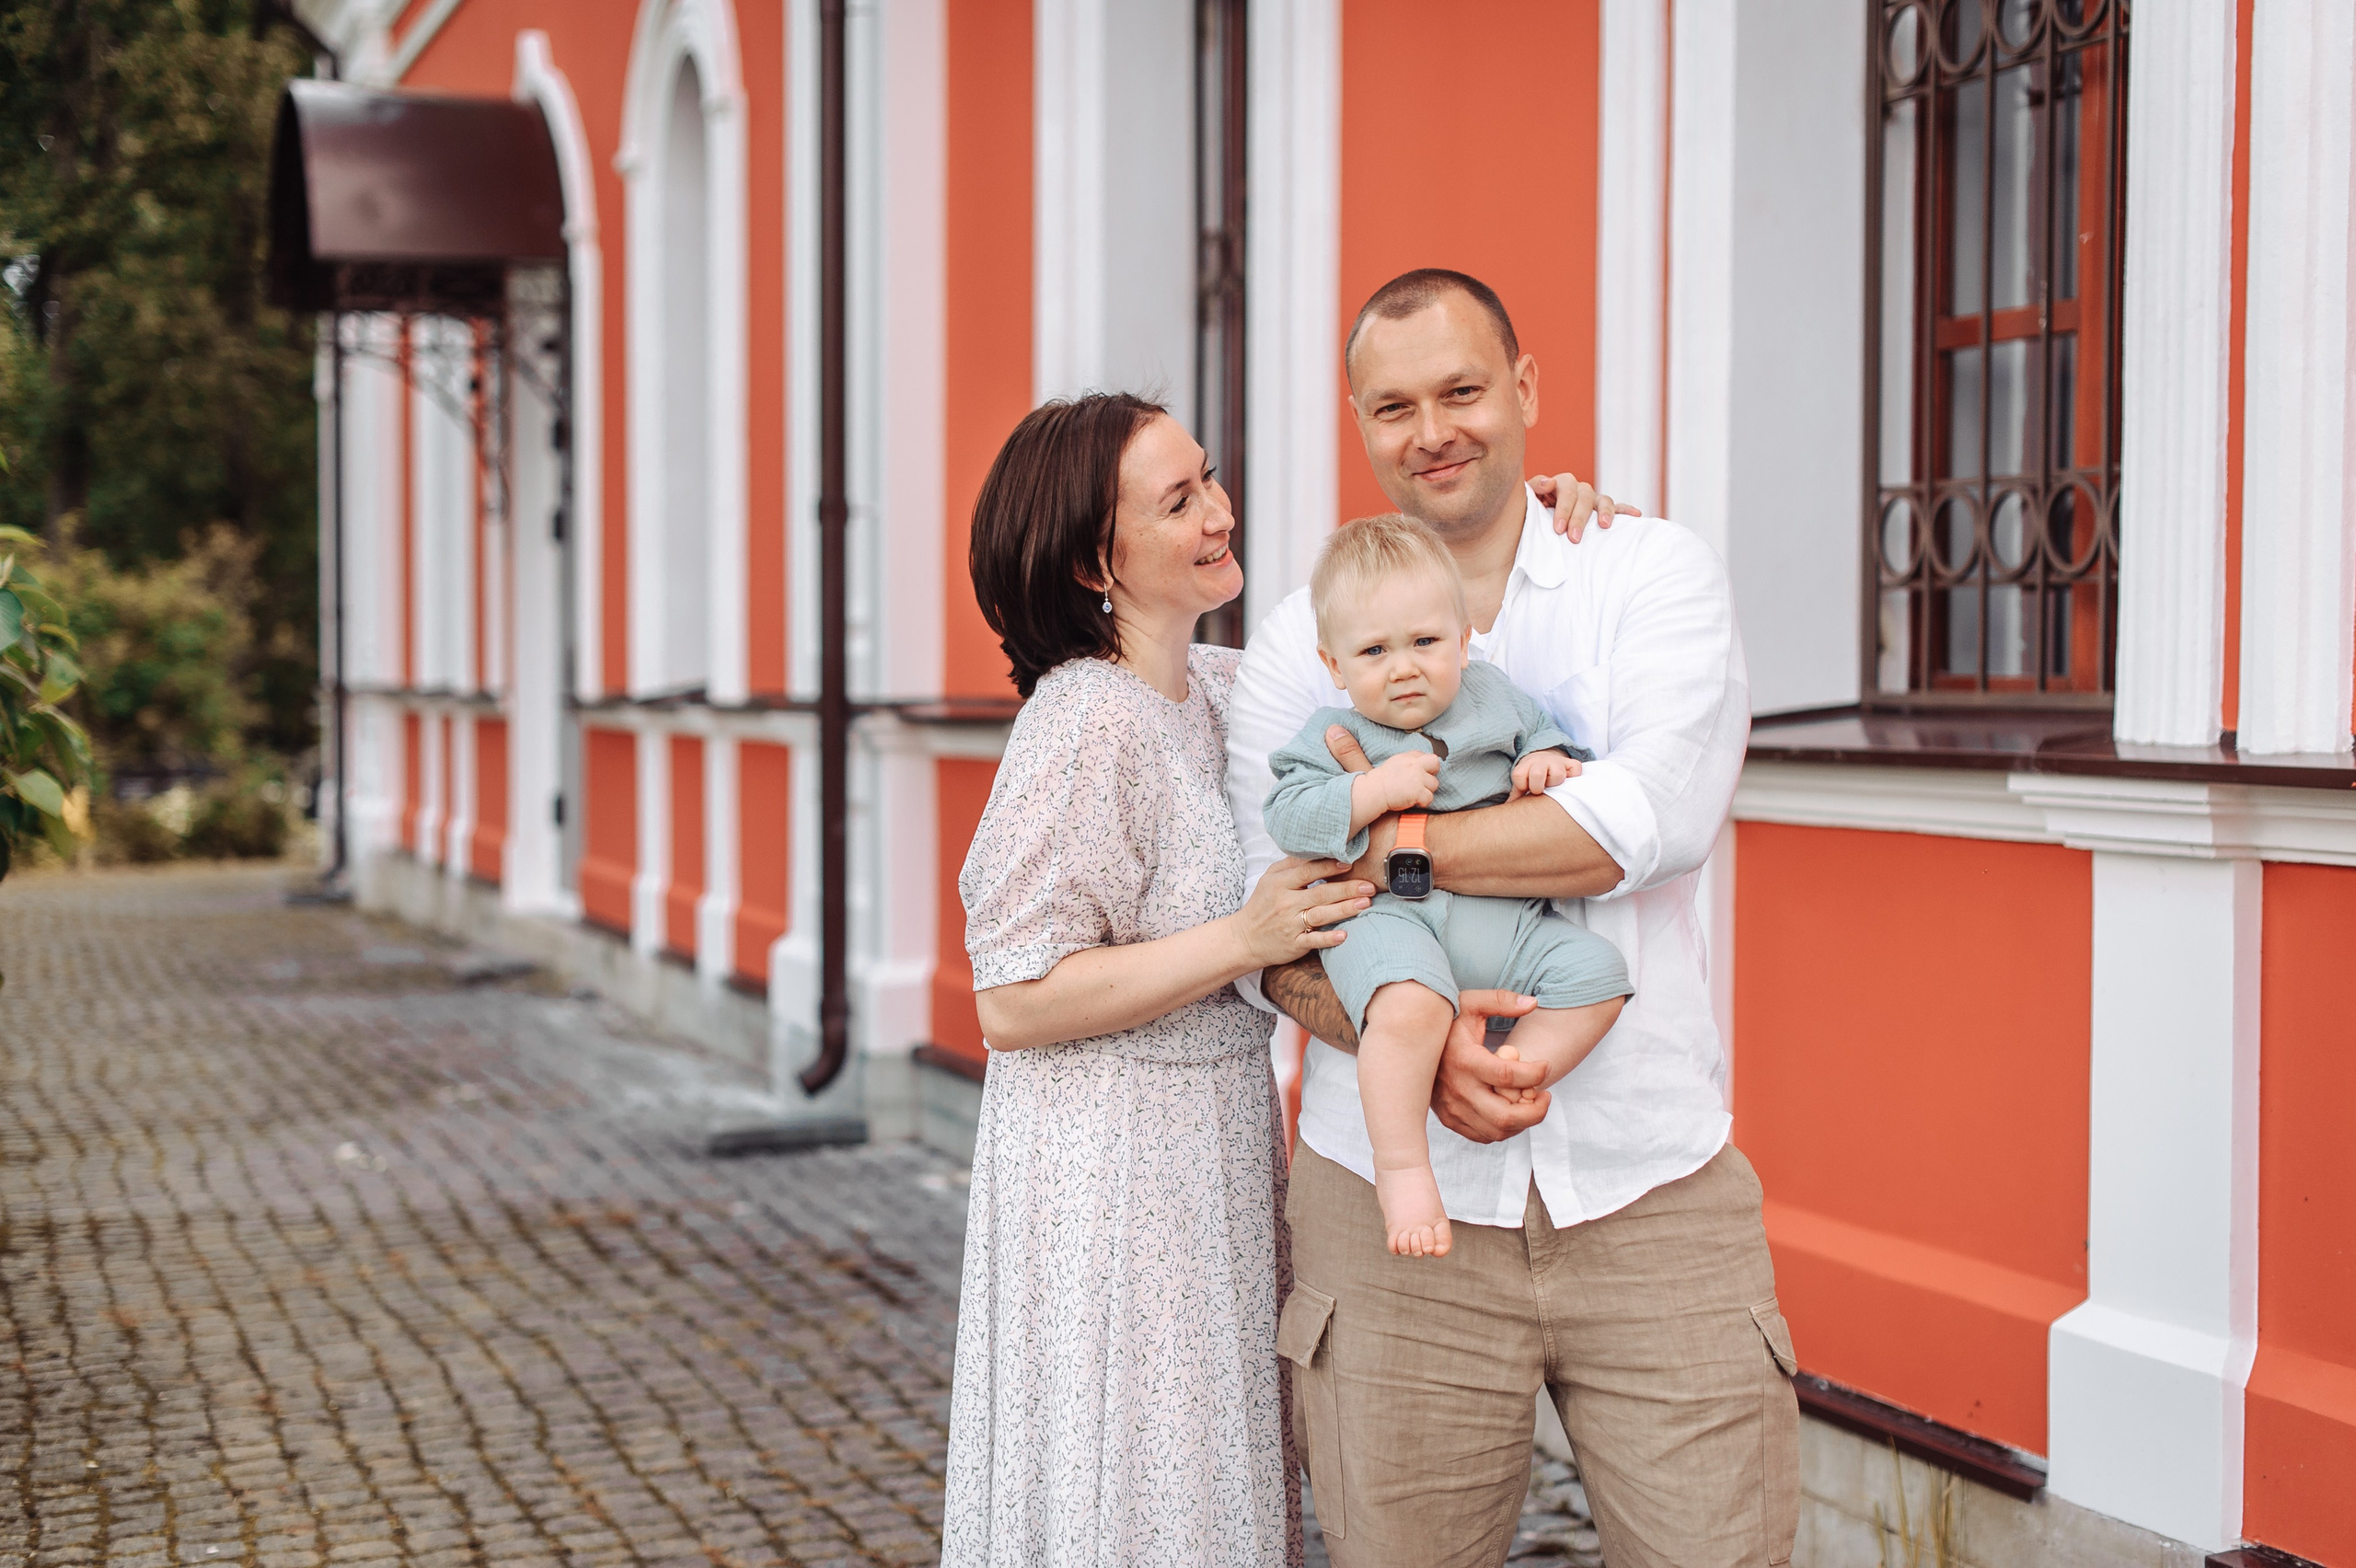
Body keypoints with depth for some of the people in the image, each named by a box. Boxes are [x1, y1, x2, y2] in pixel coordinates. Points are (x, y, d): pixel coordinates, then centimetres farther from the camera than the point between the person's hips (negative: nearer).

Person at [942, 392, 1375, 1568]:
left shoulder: (1218, 686, 6)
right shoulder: (1087, 724, -19)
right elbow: (1011, 1004, -20)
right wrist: (1245, 940, -22)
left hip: (1218, 1151, 8)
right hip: (1109, 1172, -8)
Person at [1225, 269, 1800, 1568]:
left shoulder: (1652, 575, 5)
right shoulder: (1301, 641, 8)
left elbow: (1663, 816, -13)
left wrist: (1390, 837, -11)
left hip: (1652, 1188, -1)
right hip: (1394, 1197, 1)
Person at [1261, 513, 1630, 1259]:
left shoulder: (1492, 695, 16)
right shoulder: (1333, 736, 6)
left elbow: (1542, 731, 28)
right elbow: (1288, 818, -5)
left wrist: (1549, 761, 4)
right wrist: (1377, 789, -17)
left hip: (1498, 916, 5)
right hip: (1384, 915, -5)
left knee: (1594, 971, -16)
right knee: (1410, 1002, -36)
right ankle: (1401, 1167, -24)